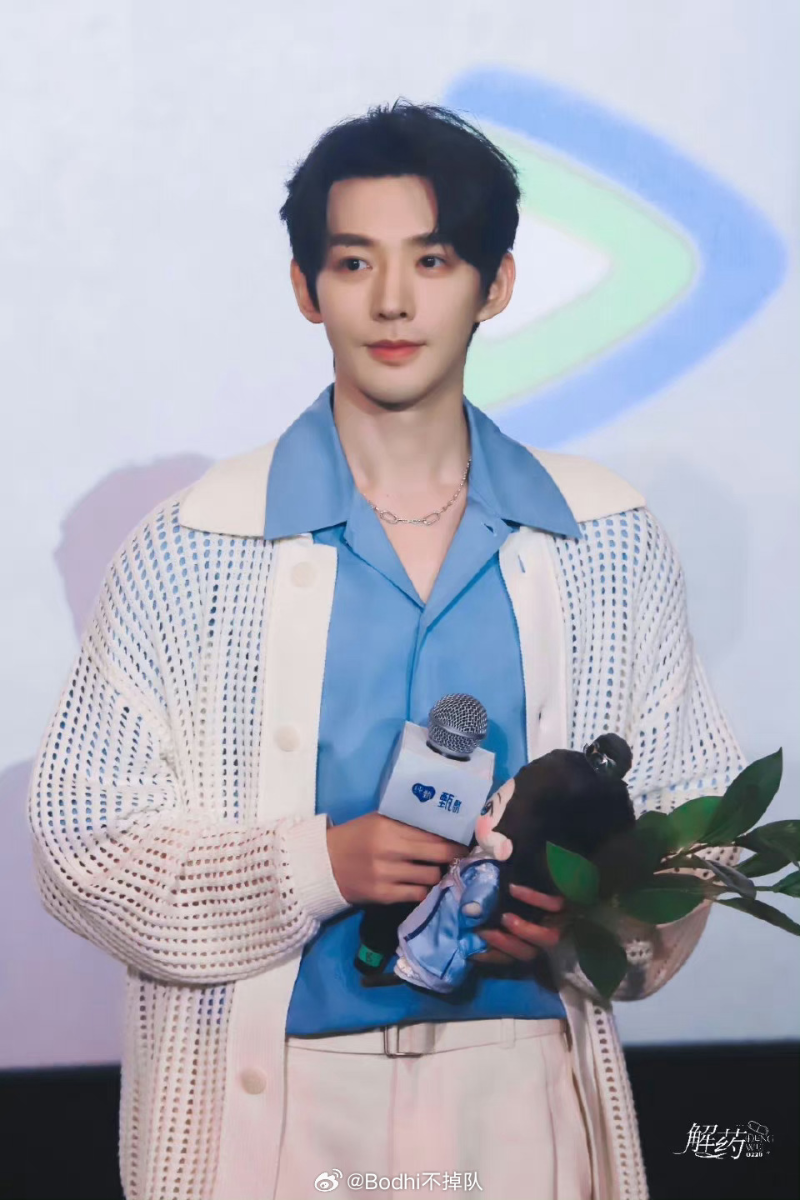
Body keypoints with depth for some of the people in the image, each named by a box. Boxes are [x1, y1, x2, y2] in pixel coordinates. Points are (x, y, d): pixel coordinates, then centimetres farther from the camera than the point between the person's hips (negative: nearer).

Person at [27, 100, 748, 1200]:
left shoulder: (609, 543, 2)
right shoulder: (195, 550, -5)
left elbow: (688, 816, 7)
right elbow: (83, 838, -6)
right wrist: (320, 865, -19)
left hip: (526, 1084, 2)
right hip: (270, 1098, -2)